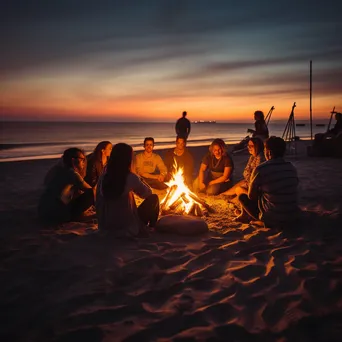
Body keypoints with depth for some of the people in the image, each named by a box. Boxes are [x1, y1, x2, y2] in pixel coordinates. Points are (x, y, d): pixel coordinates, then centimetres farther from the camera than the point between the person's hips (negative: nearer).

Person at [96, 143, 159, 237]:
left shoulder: (103, 176, -4)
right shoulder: (130, 177, -17)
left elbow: (99, 203, 8)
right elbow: (147, 193, 1)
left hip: (106, 228, 6)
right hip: (129, 228, -6)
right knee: (153, 198, 12)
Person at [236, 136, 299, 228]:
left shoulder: (260, 169, -14)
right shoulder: (292, 168, 3)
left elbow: (251, 196, -2)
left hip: (272, 220, -6)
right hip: (293, 218, 6)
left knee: (242, 196, 13)